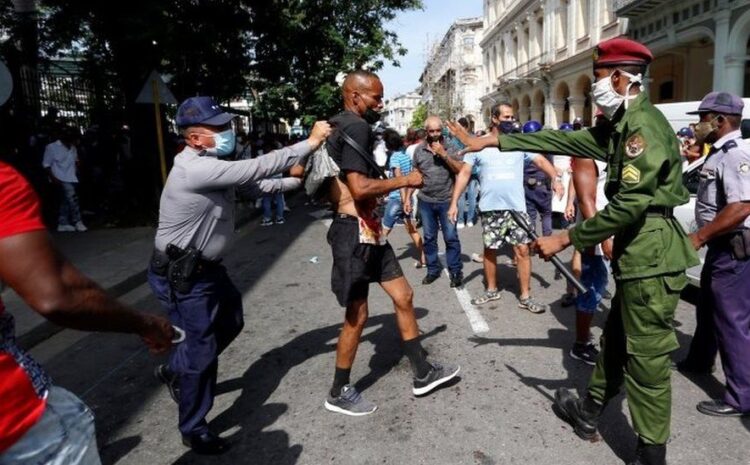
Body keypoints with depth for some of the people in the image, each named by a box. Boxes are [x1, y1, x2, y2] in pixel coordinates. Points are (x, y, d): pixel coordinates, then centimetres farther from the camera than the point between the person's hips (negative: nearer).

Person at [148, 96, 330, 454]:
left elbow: (258, 183, 9)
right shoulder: (197, 169, -28)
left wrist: (298, 179, -1)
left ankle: (174, 371, 44)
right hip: (181, 275, -10)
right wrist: (310, 142, -26)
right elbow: (257, 168, -31)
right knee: (202, 348, 1)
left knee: (230, 323, 23)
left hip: (204, 266, 10)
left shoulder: (212, 165, 5)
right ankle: (194, 431, 21)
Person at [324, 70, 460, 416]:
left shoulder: (341, 127, 16)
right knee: (357, 315, 1)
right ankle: (339, 393, 20)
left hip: (368, 230, 10)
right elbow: (360, 189, -26)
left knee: (403, 296, 14)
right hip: (355, 232, -10)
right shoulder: (356, 128, -16)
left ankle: (423, 374, 27)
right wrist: (404, 180, -13)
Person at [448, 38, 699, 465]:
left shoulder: (644, 125, -18)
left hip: (652, 254, -10)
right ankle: (590, 412, 39)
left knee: (646, 358, 0)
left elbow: (628, 204, -24)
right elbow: (564, 140, 14)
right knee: (616, 341, 22)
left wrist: (565, 239, -18)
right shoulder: (622, 125, 14)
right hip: (636, 252, 10)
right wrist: (493, 141, 12)